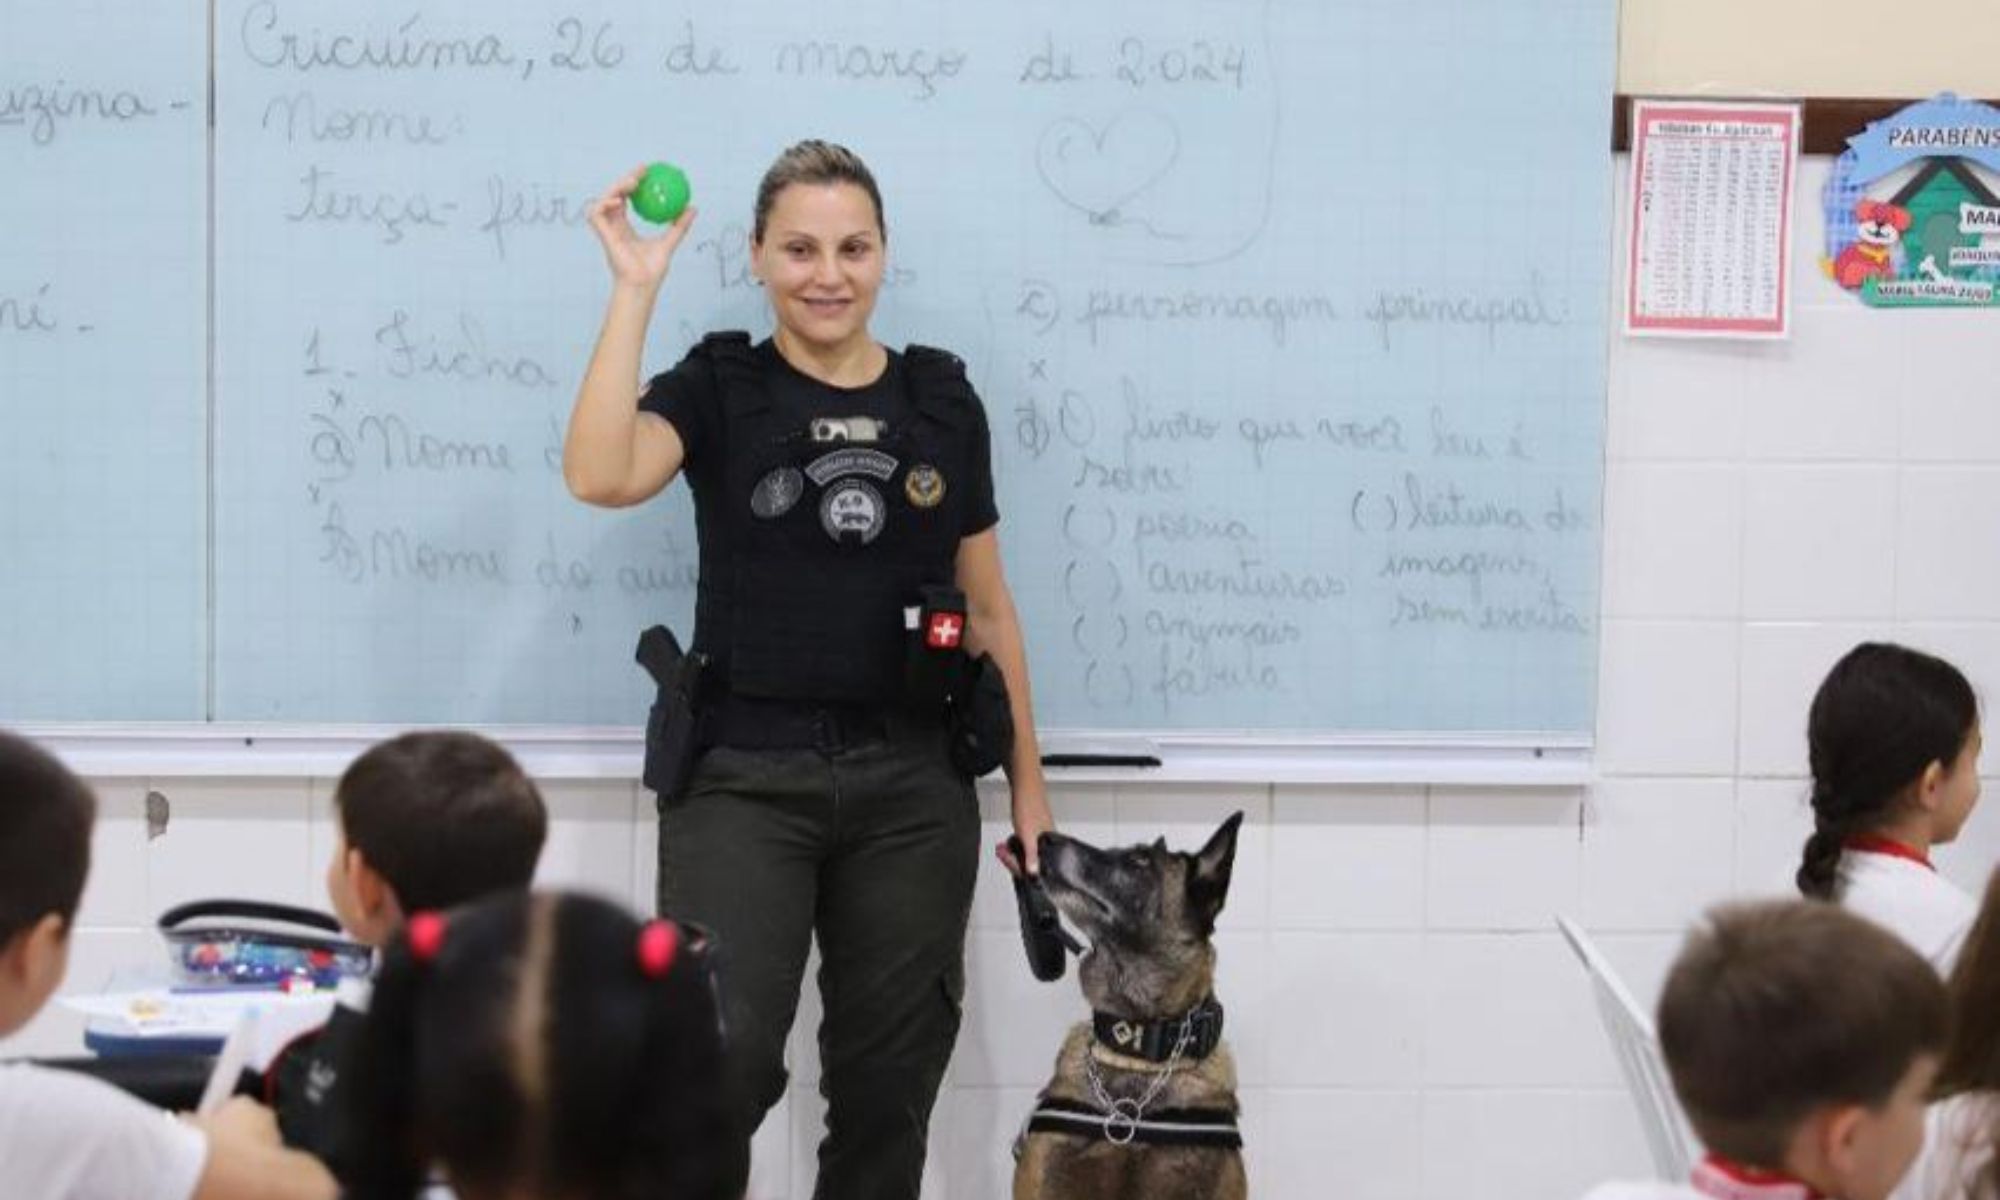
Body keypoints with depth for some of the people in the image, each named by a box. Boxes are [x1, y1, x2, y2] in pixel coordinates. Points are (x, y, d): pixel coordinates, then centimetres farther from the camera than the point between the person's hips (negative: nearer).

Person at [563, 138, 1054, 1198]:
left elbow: (987, 608, 14)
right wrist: (636, 287, -17)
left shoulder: (942, 401, 9)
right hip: (743, 779, -3)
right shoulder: (716, 388, 1)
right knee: (726, 1052, -20)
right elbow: (600, 476, -20)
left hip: (910, 785, 3)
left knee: (888, 1086, 6)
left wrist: (1028, 786, 12)